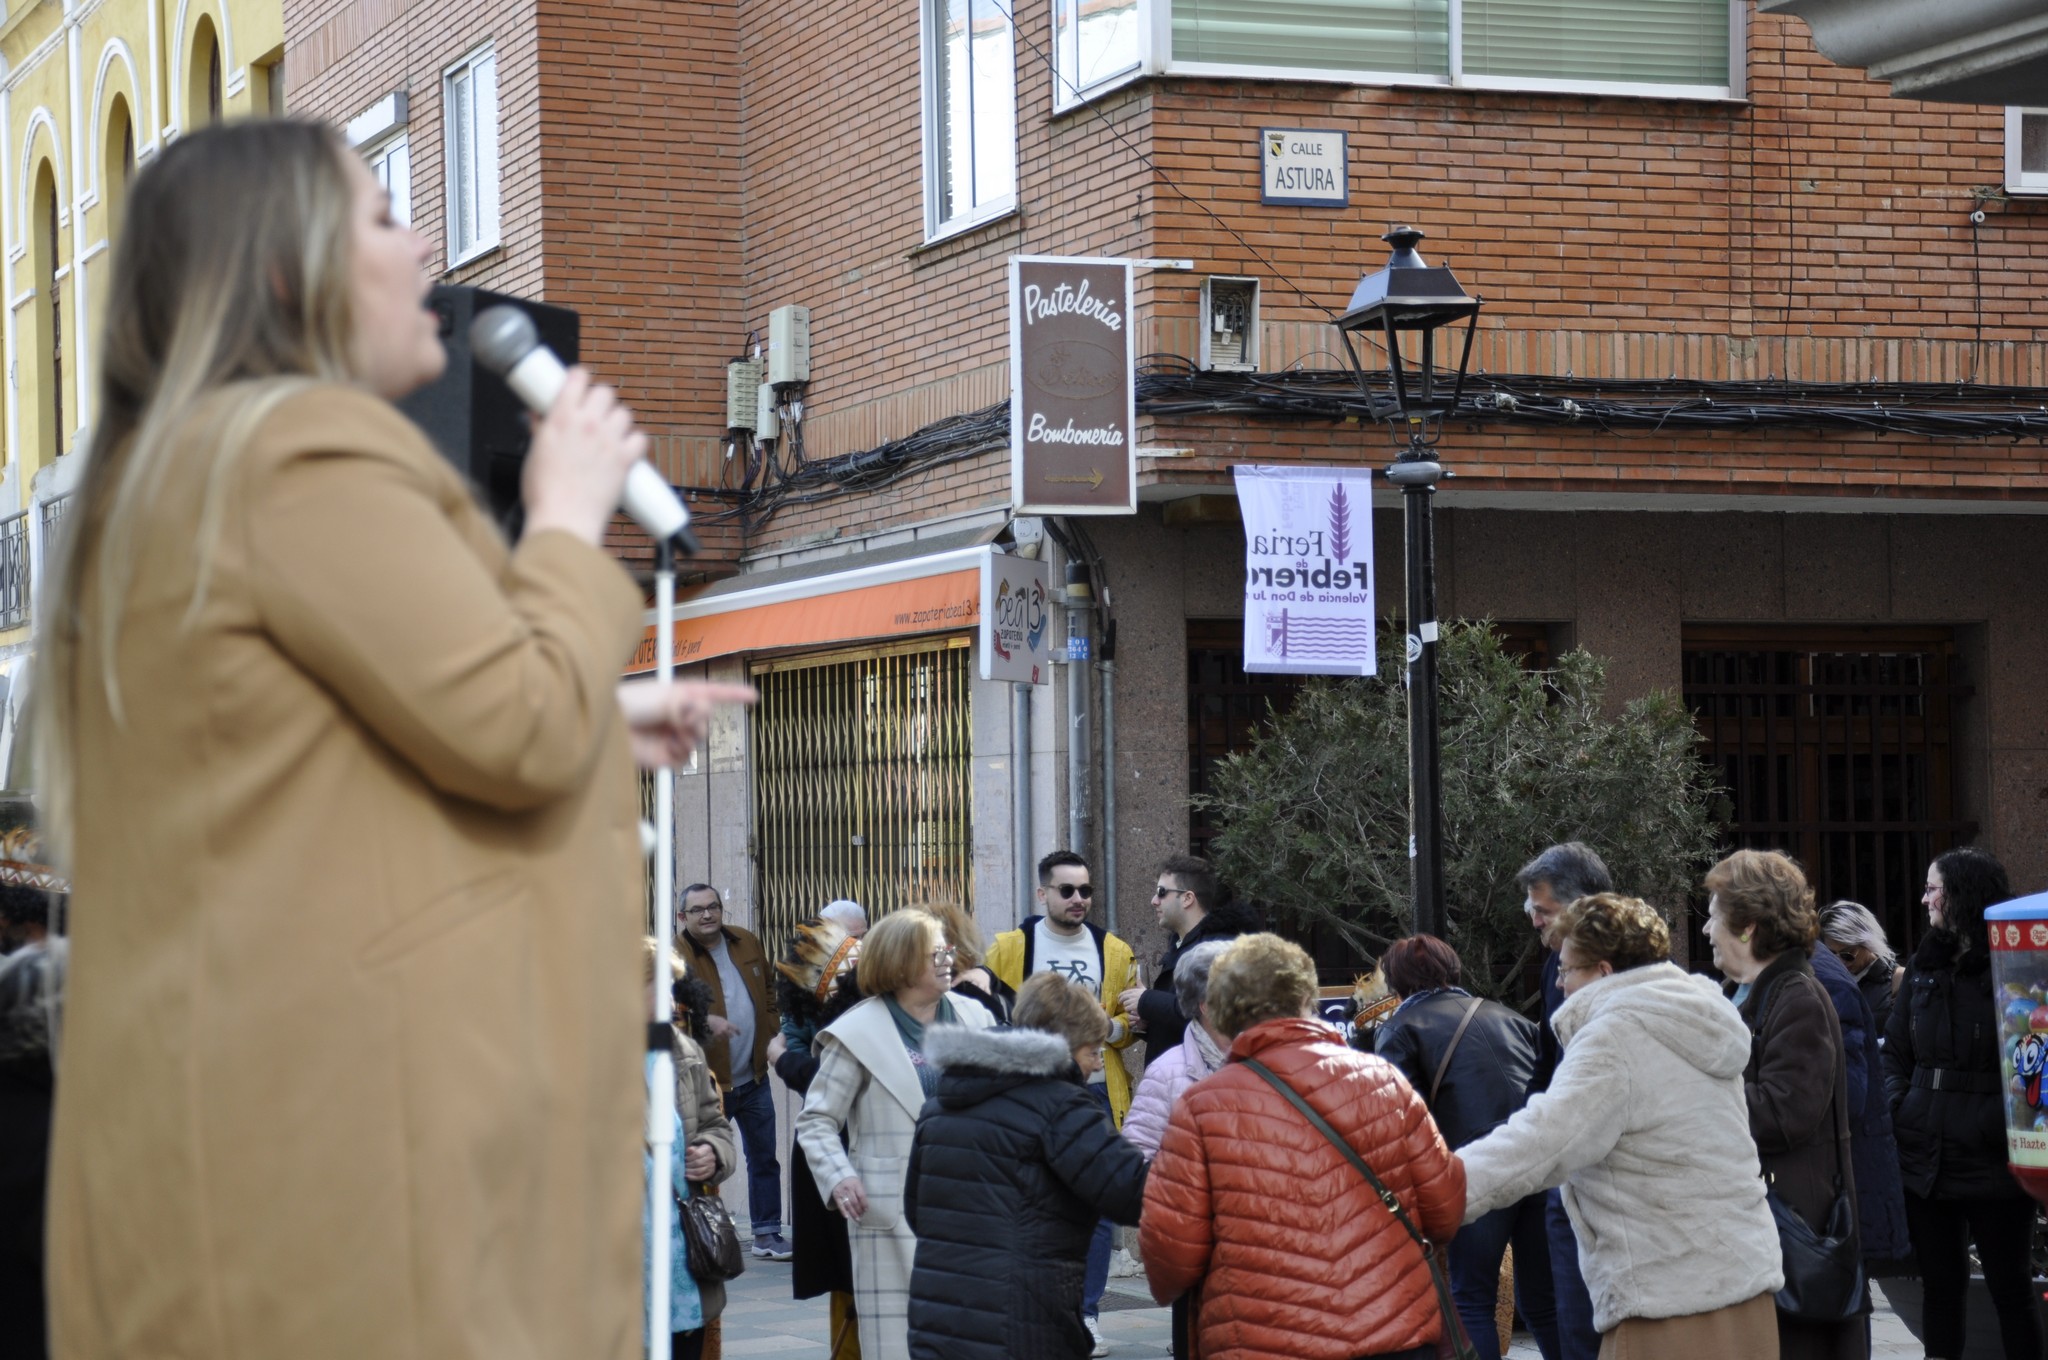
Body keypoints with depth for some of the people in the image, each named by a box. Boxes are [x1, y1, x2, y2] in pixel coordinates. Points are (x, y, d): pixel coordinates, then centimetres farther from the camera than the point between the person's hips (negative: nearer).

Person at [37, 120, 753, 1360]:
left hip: (243, 1097, 10)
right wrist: (570, 515, 0)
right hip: (343, 1104, -10)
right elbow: (522, 726, -16)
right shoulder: (306, 447, -11)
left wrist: (600, 727, 28)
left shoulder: (174, 469, 22)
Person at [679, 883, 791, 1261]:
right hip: (707, 1082, -5)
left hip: (754, 1077, 5)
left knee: (764, 1158, 12)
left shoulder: (748, 944, 8)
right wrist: (705, 1020, -39)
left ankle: (767, 1234, 22)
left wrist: (772, 1038, 6)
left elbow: (768, 996, 18)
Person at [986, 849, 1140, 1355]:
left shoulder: (1115, 952, 8)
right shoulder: (1009, 947, 3)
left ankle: (1087, 1313, 12)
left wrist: (1110, 1026, -10)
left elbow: (1131, 1022, 11)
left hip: (1096, 1093, 2)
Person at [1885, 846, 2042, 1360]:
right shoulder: (1923, 966, 11)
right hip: (1926, 1159, 5)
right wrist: (1896, 1103, 0)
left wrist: (2010, 1120, -20)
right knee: (1941, 1288, 12)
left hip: (1992, 1161, -5)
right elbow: (1895, 1051, 17)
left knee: (2009, 1289, 4)